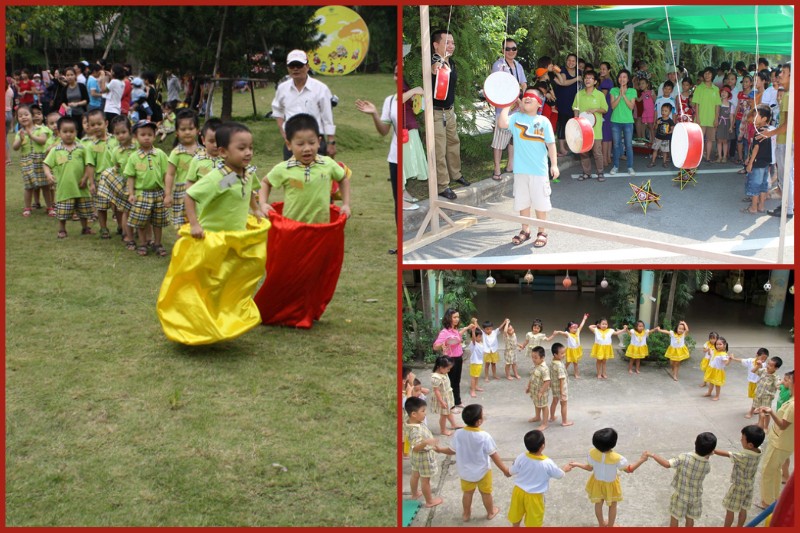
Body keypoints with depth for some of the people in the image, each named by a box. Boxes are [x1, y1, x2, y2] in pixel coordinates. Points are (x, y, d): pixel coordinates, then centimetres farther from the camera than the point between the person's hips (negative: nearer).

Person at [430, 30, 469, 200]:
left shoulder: (451, 63, 6)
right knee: (439, 150, -3)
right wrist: (436, 68, -65)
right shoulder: (435, 62, -20)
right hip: (436, 112, -8)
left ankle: (455, 174, 39)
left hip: (449, 110, 9)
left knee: (453, 142, 21)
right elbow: (433, 69, -45)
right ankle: (442, 186, 5)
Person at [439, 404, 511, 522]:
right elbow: (494, 455, -20)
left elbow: (452, 451, -5)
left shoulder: (458, 434, -20)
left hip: (465, 472, 2)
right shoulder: (484, 437, -29)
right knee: (486, 493, 21)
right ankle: (490, 512, 42)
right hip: (483, 471, -2)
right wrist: (505, 470, -8)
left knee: (467, 493, 24)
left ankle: (466, 514, 41)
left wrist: (439, 450, 15)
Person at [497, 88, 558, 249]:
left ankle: (542, 232, 19)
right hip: (520, 169, 2)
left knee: (540, 202, 5)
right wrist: (506, 105, -10)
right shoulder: (516, 118, 1)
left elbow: (550, 144, 1)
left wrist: (554, 164, -4)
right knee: (522, 202, 12)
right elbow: (502, 123, -18)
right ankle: (525, 230, 27)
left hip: (539, 170, -2)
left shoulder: (543, 121, -1)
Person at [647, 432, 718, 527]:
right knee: (690, 519, 24)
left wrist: (652, 455, -27)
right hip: (695, 496, 2)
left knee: (674, 517, 20)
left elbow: (667, 464, -37)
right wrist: (707, 455, 0)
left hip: (680, 495, -2)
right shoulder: (707, 466, -19)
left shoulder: (683, 458, -30)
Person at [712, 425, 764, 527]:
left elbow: (727, 454, -26)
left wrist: (713, 451, -19)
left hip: (738, 487, -7)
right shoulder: (758, 451, -17)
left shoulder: (743, 456, -35)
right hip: (749, 486, 7)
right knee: (743, 510, 22)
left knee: (729, 510, 12)